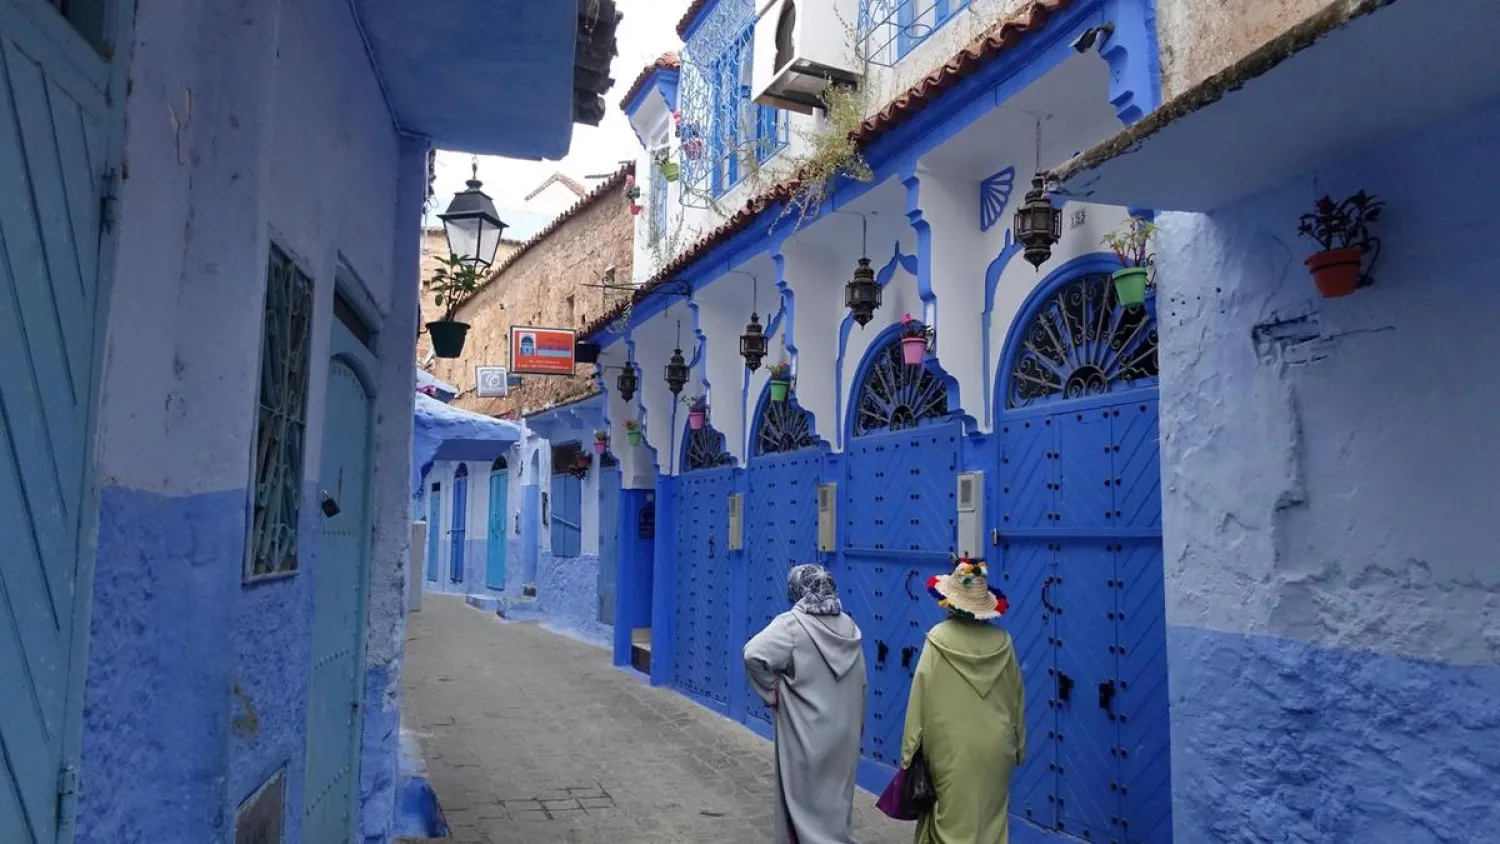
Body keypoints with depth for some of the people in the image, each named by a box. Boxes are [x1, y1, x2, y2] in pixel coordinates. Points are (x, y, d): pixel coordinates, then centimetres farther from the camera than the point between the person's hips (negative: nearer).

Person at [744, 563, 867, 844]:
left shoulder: (792, 624, -14)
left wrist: (771, 690, -14)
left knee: (805, 801, 7)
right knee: (835, 801, 17)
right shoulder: (848, 626, 4)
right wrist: (857, 724, 19)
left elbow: (754, 653, -29)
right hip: (844, 732, 6)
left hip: (806, 735, -6)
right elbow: (860, 683, 10)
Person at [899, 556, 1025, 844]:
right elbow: (1017, 699, 7)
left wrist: (909, 752, 0)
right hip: (995, 749, 3)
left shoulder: (939, 639, -11)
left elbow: (920, 700, -9)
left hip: (951, 750, -3)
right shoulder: (1002, 642, -2)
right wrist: (1018, 747, 20)